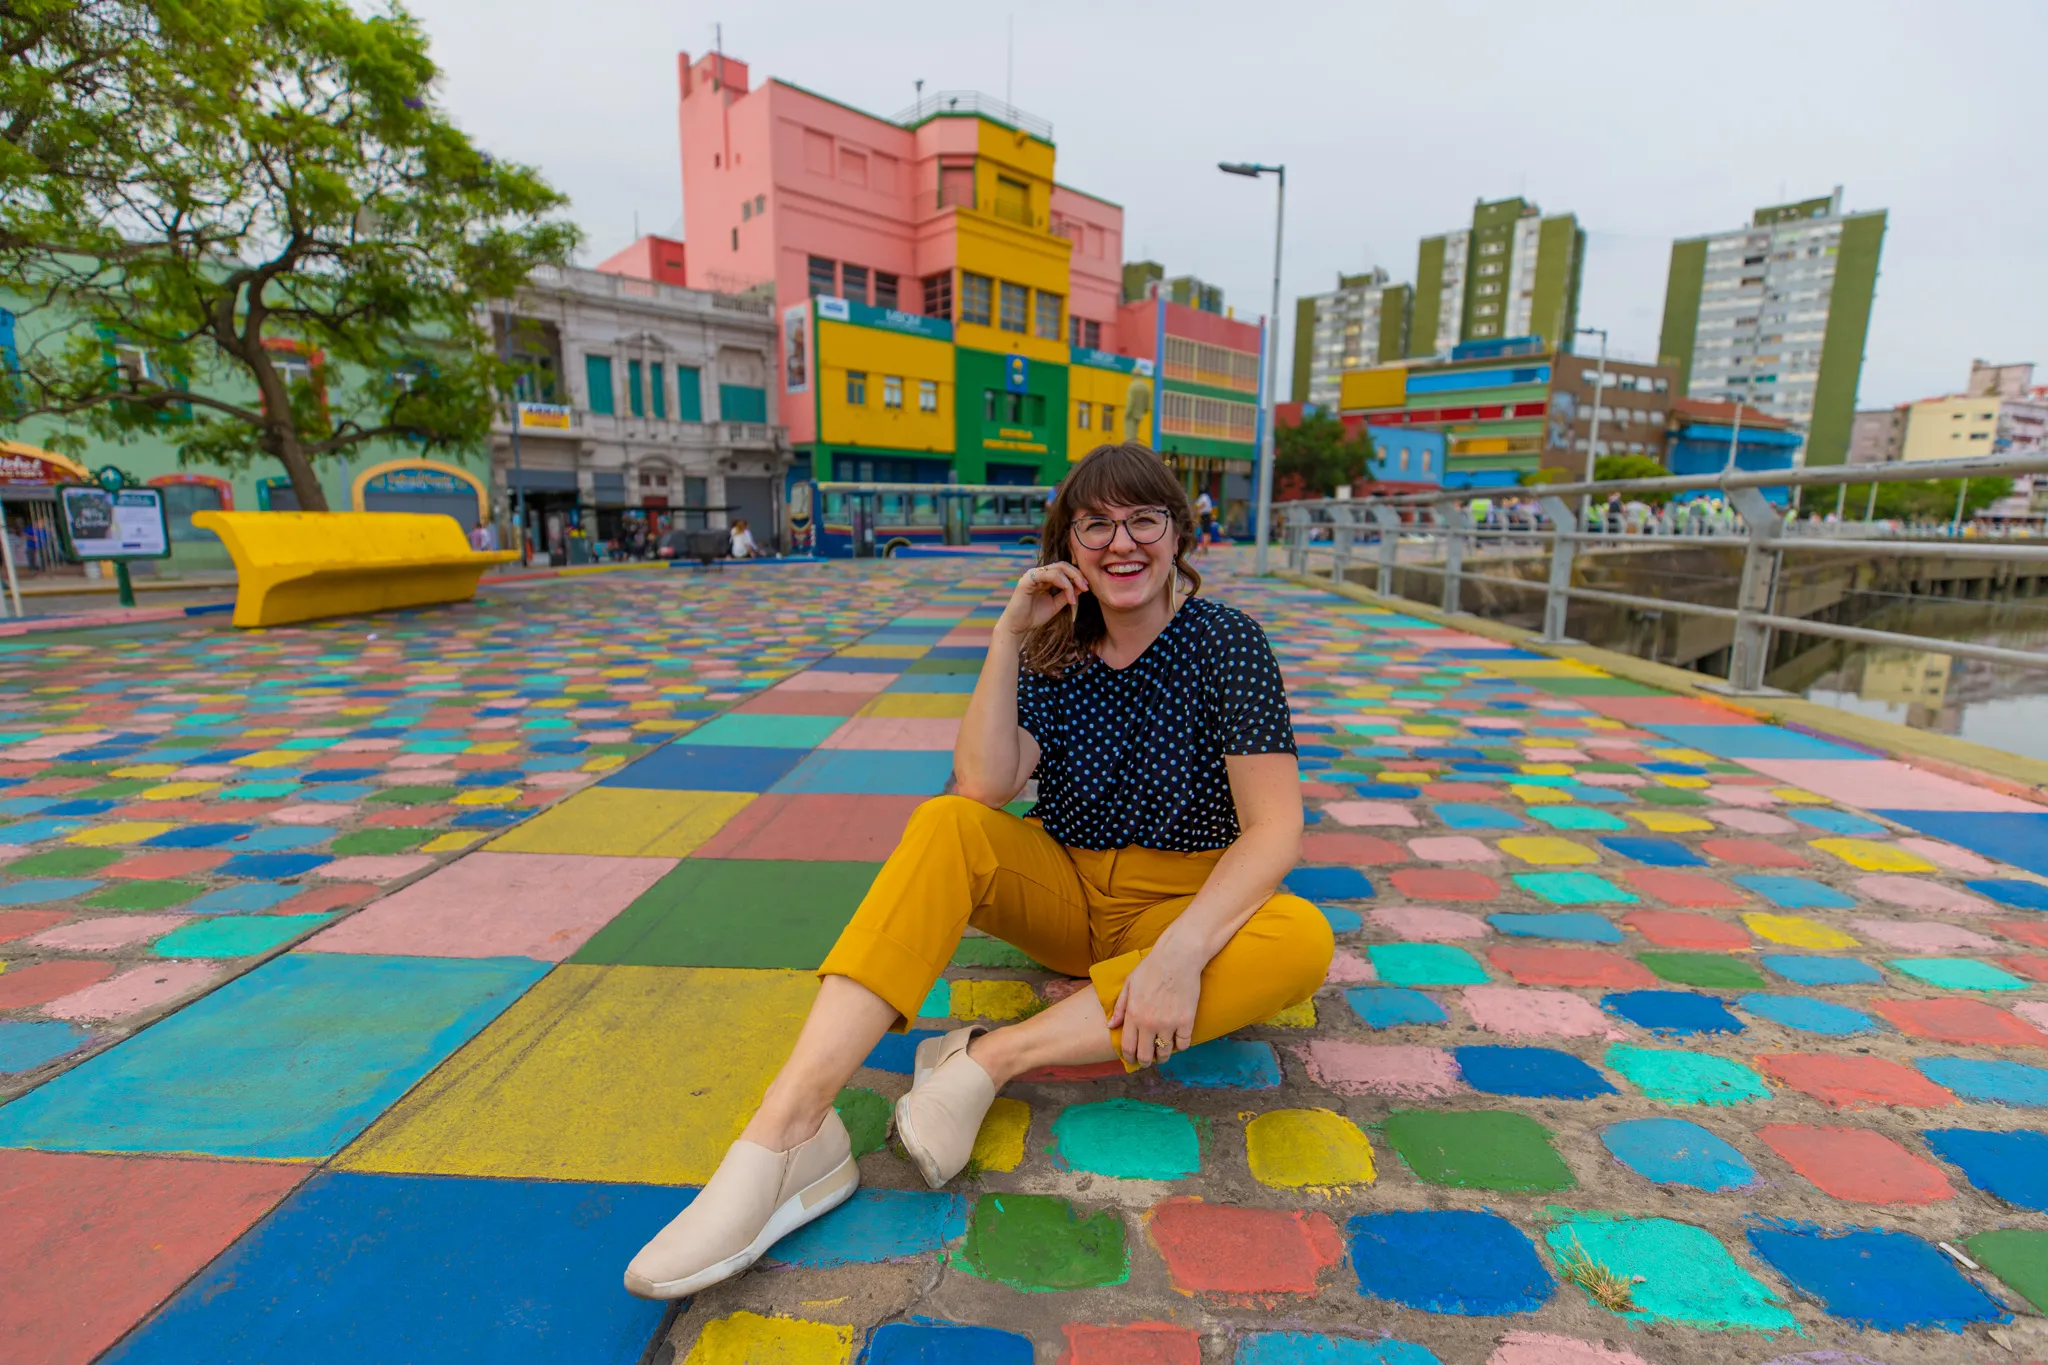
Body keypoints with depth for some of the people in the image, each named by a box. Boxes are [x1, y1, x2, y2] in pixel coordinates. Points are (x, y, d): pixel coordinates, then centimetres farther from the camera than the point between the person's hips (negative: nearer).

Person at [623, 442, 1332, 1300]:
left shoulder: (1225, 641, -9)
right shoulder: (1056, 651, 0)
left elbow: (1275, 827, -17)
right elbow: (982, 789, -15)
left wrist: (1180, 950, -31)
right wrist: (1007, 636, -17)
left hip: (1188, 903, -1)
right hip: (1062, 891, 2)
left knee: (1302, 941, -31)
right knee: (945, 824, -25)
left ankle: (989, 1059, -33)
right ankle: (786, 1131, -34)